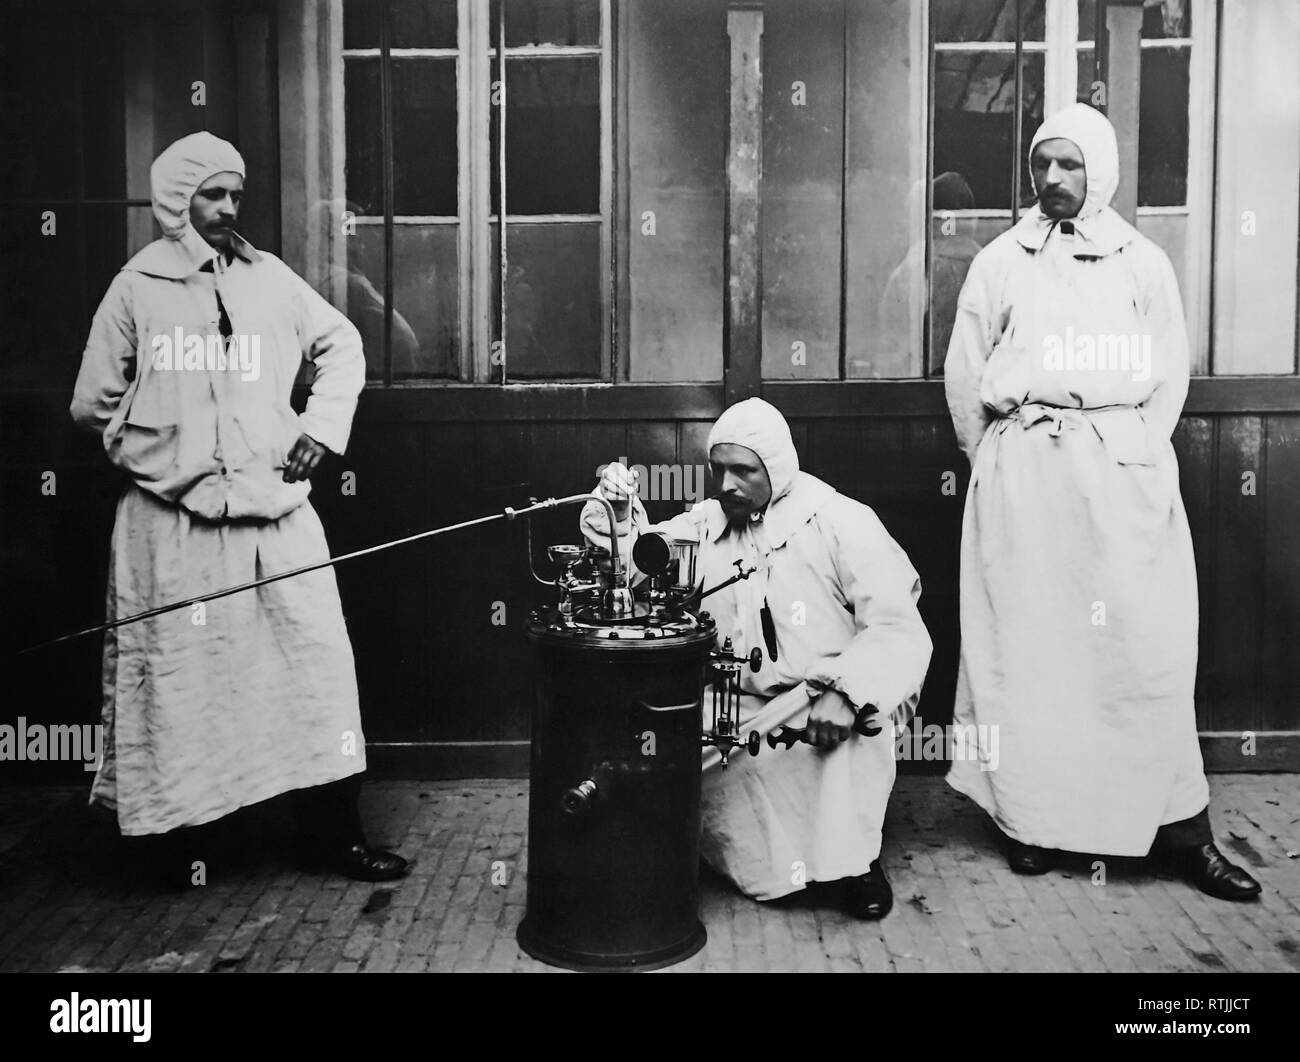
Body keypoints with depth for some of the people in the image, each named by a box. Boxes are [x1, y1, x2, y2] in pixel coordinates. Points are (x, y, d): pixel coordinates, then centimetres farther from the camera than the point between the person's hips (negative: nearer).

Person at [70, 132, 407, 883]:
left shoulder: (269, 277, 7)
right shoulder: (137, 288, 0)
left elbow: (343, 345, 17)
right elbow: (93, 406, 6)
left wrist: (322, 426, 7)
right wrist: (163, 453, 3)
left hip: (277, 509, 3)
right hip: (174, 521, -2)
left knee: (318, 661, 2)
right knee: (181, 675, 6)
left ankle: (335, 829, 12)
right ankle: (177, 826, 24)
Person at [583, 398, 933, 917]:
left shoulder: (841, 523, -8)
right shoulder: (705, 524, 8)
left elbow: (897, 629, -15)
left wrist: (845, 692, -31)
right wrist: (618, 520, -18)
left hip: (825, 705, -4)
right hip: (743, 713, 4)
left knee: (849, 734, -35)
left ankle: (854, 859, -7)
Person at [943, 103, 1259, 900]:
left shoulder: (1144, 262, 9)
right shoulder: (1001, 262, 8)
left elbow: (1171, 374, 7)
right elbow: (964, 374, 8)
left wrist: (1134, 453, -1)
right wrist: (998, 460, 5)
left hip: (1124, 470, 0)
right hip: (1023, 472, 0)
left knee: (1149, 644, -3)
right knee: (1026, 645, 0)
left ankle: (1179, 825, 4)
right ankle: (1033, 819, 9)